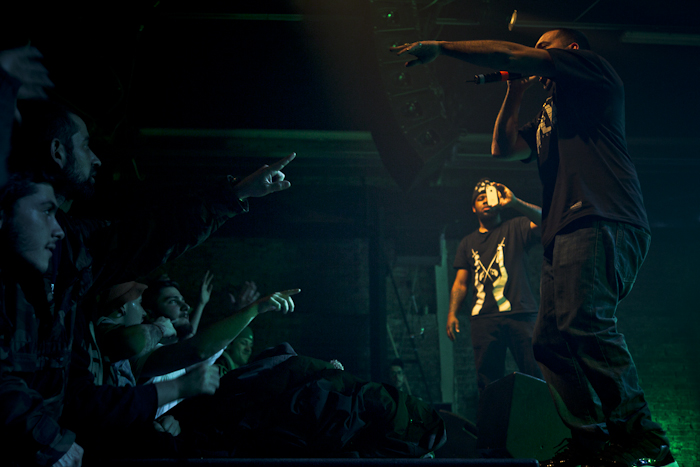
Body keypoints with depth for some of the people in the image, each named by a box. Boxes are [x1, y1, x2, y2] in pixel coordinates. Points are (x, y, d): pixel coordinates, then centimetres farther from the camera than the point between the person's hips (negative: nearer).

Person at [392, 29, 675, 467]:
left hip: (602, 222, -10)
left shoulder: (594, 69, 11)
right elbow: (504, 147, 29)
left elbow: (512, 54, 1)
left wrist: (440, 47, 6)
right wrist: (515, 92, 29)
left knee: (585, 321, -27)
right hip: (565, 233, 10)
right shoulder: (548, 115, 34)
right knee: (551, 340, 0)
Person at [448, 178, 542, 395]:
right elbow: (460, 282, 20)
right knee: (488, 382, -5)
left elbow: (543, 220, -6)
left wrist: (514, 203, -17)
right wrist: (452, 314, 7)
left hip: (520, 314, -2)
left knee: (536, 376, -12)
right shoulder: (468, 243, 23)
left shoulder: (515, 229, 14)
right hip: (483, 318, 2)